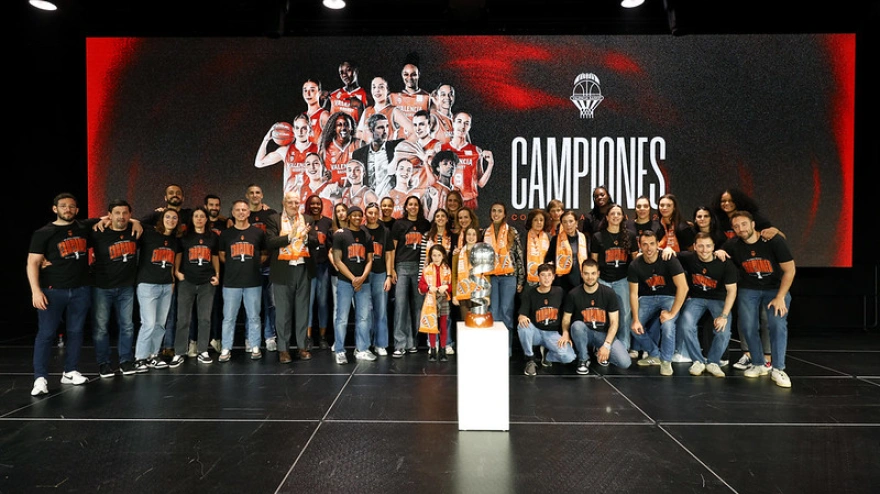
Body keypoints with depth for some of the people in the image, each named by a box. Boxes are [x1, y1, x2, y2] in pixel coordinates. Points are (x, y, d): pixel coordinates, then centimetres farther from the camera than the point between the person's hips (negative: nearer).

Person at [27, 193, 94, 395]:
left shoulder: (85, 228, 8)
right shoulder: (43, 233, -2)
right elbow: (33, 263, -6)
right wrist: (36, 291, -14)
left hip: (81, 290, 3)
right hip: (52, 291, -3)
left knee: (75, 332, 8)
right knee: (46, 334, -2)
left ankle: (70, 372, 19)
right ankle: (40, 378, 2)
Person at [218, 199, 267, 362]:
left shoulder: (258, 233, 5)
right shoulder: (226, 234, 6)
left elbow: (265, 255, 13)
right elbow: (222, 256, 15)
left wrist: (255, 264, -1)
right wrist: (234, 265, 4)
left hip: (254, 282, 0)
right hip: (231, 282, 0)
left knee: (253, 316, 6)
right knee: (228, 317, 4)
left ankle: (255, 347, 15)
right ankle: (226, 349, 12)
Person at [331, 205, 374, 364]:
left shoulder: (366, 235, 12)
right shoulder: (340, 235, 0)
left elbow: (369, 260, 10)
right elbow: (337, 260, -6)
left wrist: (362, 277, -7)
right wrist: (353, 278, -11)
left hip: (364, 282, 4)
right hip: (345, 282, -4)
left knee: (363, 317, 6)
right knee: (342, 318, -3)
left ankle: (362, 349, 15)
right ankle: (340, 351, 6)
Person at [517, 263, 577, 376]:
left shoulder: (559, 292, 0)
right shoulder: (529, 293, -5)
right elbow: (522, 315, -10)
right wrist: (522, 318, -34)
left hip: (553, 334, 1)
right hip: (536, 332, -1)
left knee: (569, 357, -25)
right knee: (523, 326, -35)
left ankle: (547, 353, 10)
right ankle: (530, 360, -13)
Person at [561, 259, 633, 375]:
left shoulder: (609, 293, -8)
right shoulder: (573, 294, -7)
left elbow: (614, 322, -8)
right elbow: (566, 318, -1)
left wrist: (606, 345, -19)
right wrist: (565, 333, -23)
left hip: (604, 334, 0)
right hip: (584, 334, 0)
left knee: (625, 363, -22)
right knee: (577, 325, -37)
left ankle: (599, 352, 11)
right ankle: (583, 359, -10)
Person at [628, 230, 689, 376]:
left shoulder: (668, 260, -21)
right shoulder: (635, 265, -11)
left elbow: (683, 287, -25)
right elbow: (633, 293, -7)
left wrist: (672, 313, -27)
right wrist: (636, 319, -16)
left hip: (669, 297, -3)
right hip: (648, 297, 3)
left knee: (667, 324, -31)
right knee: (635, 328, -15)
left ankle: (666, 361, -5)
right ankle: (654, 355, 13)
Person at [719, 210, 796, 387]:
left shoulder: (774, 241, -19)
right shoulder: (733, 245, -10)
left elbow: (790, 270, -14)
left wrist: (780, 297, -17)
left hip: (776, 288, -2)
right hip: (748, 289, 3)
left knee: (778, 324, -21)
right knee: (747, 326, -8)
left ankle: (778, 369, -9)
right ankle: (758, 365, 13)